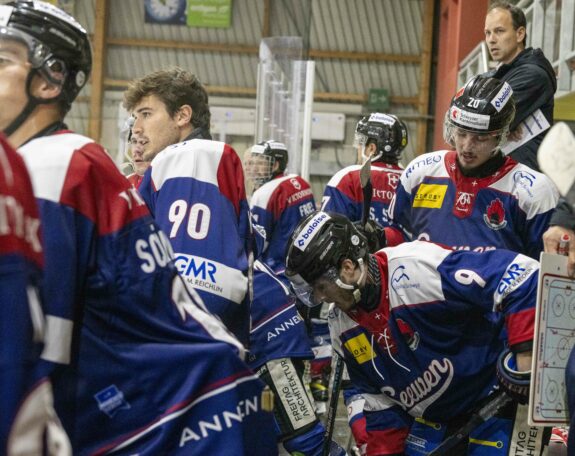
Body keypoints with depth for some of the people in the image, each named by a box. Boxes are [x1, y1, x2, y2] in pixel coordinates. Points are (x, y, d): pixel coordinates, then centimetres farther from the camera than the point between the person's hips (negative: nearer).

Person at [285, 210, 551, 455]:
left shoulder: (416, 269, -26)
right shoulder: (342, 326, 0)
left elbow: (520, 274, -27)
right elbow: (379, 401, 11)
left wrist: (525, 359, -27)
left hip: (499, 401, -8)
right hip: (434, 420, 8)